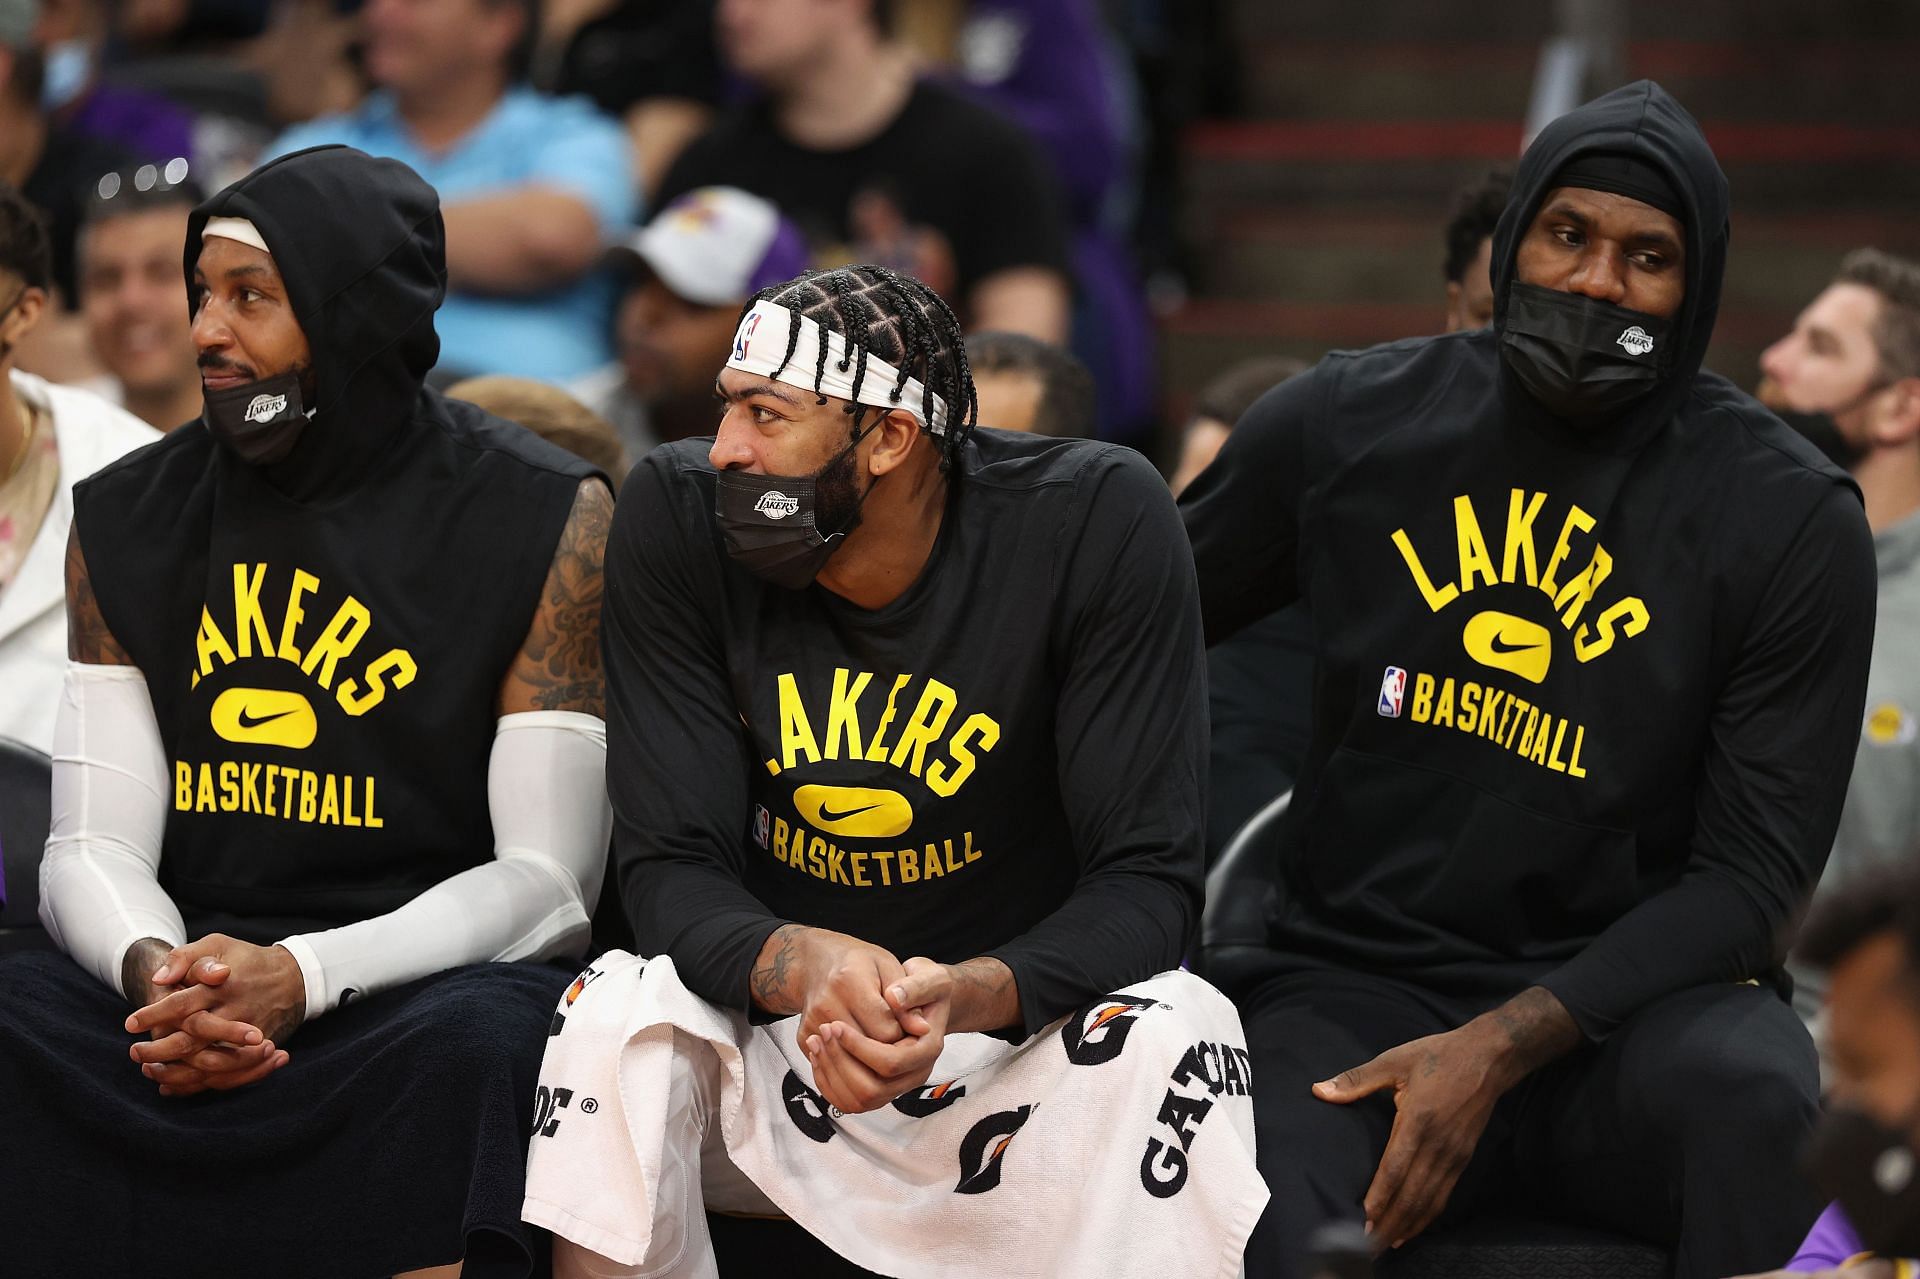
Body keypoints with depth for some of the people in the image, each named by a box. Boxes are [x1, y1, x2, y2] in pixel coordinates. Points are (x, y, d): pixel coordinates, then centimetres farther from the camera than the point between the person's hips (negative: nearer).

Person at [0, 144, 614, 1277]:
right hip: (183, 984, 3)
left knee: (478, 1042, -38)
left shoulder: (545, 519, 0)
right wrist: (151, 970, -16)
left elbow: (547, 880, -4)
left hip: (427, 980, -3)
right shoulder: (128, 521, 12)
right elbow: (92, 845, 9)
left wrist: (302, 977, -19)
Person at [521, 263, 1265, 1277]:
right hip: (774, 1026, 1)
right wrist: (802, 966, -36)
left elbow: (1146, 880, -17)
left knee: (1175, 1032, -31)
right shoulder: (678, 518, -11)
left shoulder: (1099, 521, -17)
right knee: (613, 1020, -29)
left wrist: (969, 995, -38)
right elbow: (669, 864, -12)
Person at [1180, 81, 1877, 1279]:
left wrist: (1504, 1045, -17)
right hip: (1362, 984, 0)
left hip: (1624, 998, 0)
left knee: (1757, 1092, -36)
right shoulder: (1346, 424, 3)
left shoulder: (1791, 518, -3)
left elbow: (1753, 877, -4)